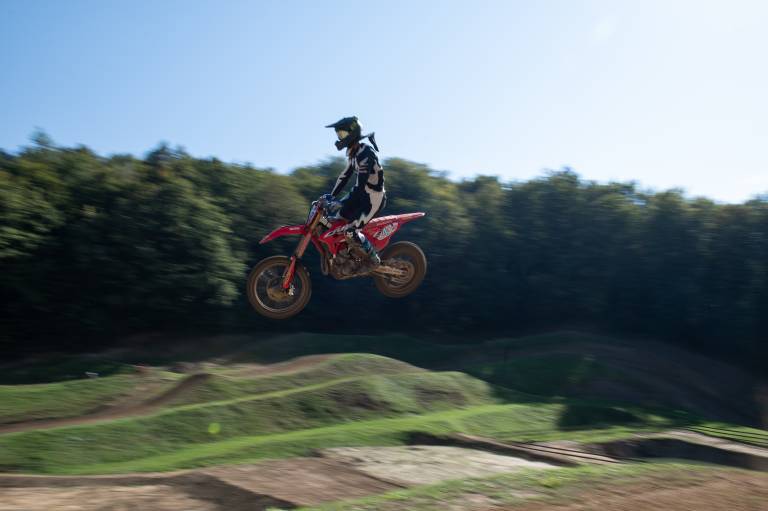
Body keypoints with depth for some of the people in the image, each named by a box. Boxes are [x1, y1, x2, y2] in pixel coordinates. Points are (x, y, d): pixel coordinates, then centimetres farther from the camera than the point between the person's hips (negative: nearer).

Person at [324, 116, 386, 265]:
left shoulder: (365, 153, -25)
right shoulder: (353, 152, 6)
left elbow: (361, 184, -30)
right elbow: (345, 175, 13)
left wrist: (342, 203, -33)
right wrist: (332, 196, 10)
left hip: (373, 198, -10)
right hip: (361, 192, 10)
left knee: (351, 231, -15)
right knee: (337, 218, 10)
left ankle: (374, 259, 2)